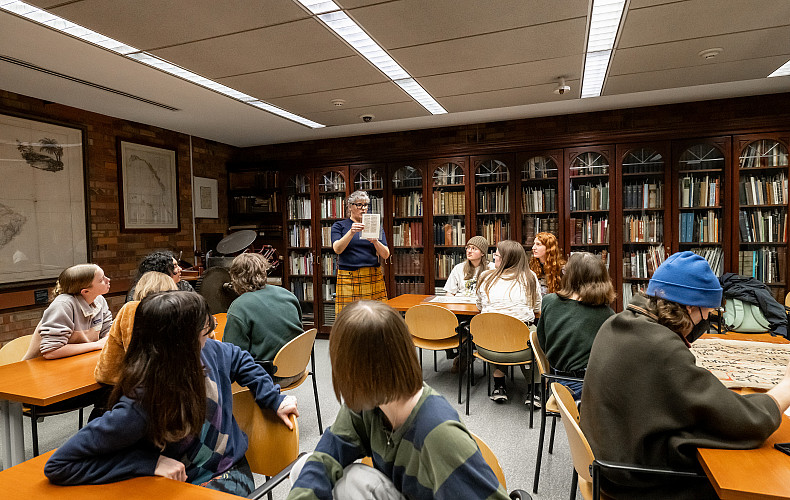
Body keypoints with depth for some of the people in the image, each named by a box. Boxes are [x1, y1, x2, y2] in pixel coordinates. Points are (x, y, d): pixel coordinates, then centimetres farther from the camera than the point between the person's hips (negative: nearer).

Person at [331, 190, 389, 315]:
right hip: (348, 278, -2)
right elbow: (337, 249, -9)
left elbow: (386, 255, 5)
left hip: (373, 277, 2)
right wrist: (351, 232, -23)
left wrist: (375, 242, -15)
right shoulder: (339, 225, 8)